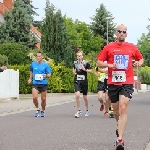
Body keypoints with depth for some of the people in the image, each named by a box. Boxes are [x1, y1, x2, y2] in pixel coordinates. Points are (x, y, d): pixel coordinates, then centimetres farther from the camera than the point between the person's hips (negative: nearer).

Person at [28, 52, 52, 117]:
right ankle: (38, 109, 10)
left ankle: (43, 111, 28)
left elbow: (49, 74, 1)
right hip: (35, 83, 1)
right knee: (34, 97, -16)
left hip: (43, 84, -1)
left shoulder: (45, 65, -1)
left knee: (43, 99, 5)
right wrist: (30, 79, 25)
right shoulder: (33, 64, 4)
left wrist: (46, 76, -19)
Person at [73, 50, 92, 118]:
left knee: (85, 97, 9)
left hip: (84, 82, -2)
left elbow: (91, 71, -1)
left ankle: (87, 110, 29)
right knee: (77, 95, -17)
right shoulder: (75, 63, 7)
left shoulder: (86, 63, -4)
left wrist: (85, 69, -16)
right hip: (77, 81, 2)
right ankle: (79, 110, -7)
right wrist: (74, 72, 4)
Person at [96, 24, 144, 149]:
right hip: (112, 83, 2)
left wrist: (139, 63, -1)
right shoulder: (109, 47, 4)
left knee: (123, 109, -17)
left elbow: (141, 58, 22)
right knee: (116, 111, 13)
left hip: (127, 83, -1)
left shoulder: (132, 47, 7)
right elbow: (99, 63, 5)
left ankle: (120, 139, -19)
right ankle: (120, 126, 47)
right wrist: (109, 65, -14)